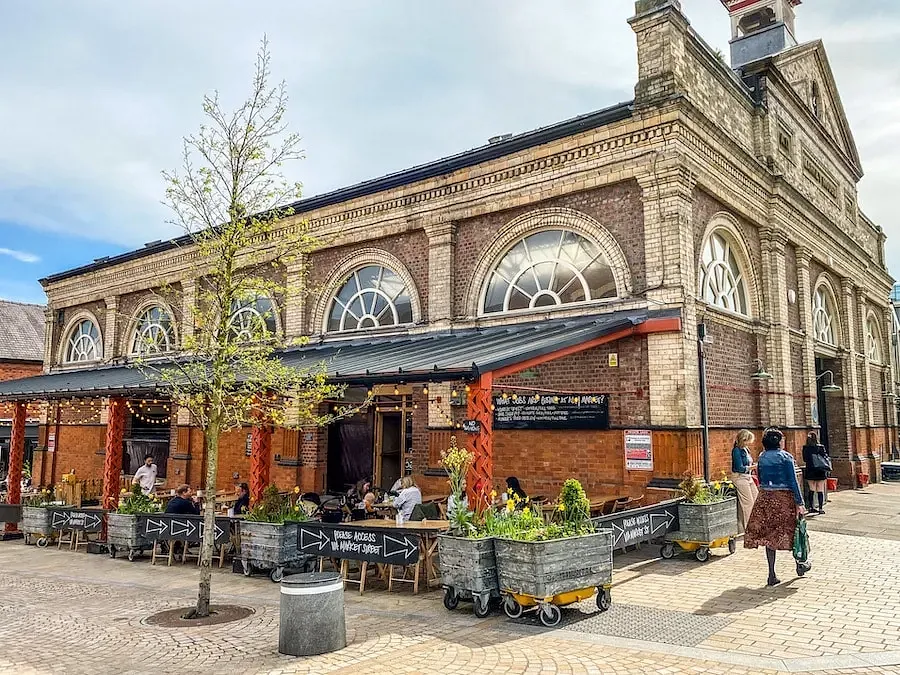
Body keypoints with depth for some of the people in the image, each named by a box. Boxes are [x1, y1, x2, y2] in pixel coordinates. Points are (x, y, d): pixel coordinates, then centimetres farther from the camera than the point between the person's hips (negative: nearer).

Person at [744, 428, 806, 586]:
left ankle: (772, 575, 2)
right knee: (790, 530, 13)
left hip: (765, 497, 4)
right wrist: (799, 503, -8)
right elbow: (793, 481, -10)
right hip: (784, 497, -4)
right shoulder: (786, 457, -7)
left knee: (769, 534, 3)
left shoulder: (762, 458, 8)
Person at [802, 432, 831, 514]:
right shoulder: (821, 447, -9)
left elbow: (804, 460, 3)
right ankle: (821, 508, 1)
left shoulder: (805, 448, -3)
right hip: (820, 471, -2)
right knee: (820, 490, 3)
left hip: (809, 471, 2)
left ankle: (811, 507, 15)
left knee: (811, 490, 12)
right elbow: (826, 458, -3)